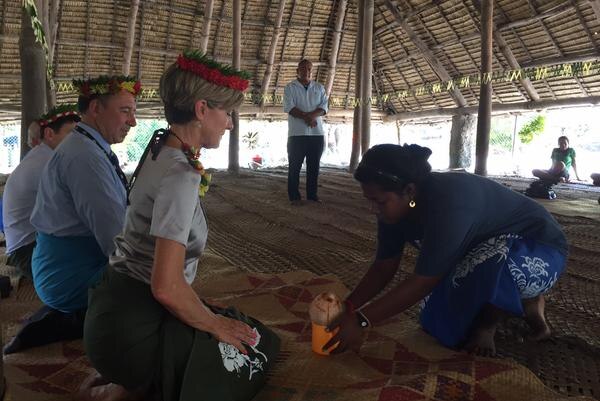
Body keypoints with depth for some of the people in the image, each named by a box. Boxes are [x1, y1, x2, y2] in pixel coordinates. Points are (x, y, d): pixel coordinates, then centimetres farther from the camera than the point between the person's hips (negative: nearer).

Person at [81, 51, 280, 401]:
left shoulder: (161, 152, 5)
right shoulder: (180, 174, -25)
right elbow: (167, 288, -27)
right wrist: (215, 324, -12)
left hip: (124, 302, 9)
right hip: (134, 325, -9)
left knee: (248, 331, 18)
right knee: (260, 347, 4)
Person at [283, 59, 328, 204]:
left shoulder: (319, 88, 14)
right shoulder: (290, 87, 4)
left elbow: (324, 106, 2)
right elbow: (289, 107, -9)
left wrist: (312, 115, -17)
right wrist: (306, 117, -19)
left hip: (317, 133, 3)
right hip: (297, 133, -3)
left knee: (314, 165, 7)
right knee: (295, 166, -1)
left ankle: (312, 194, 16)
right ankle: (294, 196, 6)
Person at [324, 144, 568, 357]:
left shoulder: (447, 204, -40)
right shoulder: (395, 205, -15)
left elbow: (423, 281, -39)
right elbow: (384, 267, -10)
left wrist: (359, 320, -37)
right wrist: (348, 307, -22)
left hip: (539, 248, -7)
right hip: (489, 247, 8)